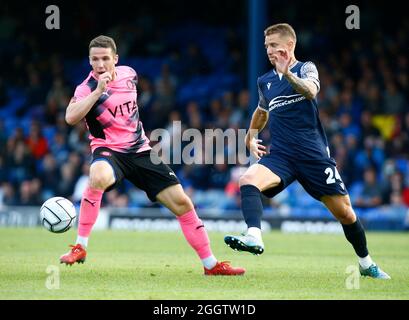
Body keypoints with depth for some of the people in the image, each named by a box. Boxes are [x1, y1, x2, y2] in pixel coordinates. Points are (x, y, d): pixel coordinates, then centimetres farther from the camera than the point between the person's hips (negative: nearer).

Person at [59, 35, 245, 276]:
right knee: (98, 177, -41)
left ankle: (211, 264, 12)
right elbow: (71, 118, -32)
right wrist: (98, 91, -33)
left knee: (182, 202, -1)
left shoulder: (128, 74, 3)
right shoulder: (87, 88, -13)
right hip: (109, 151, -5)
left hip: (141, 151, 5)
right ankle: (80, 248, -28)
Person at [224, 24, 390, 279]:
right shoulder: (265, 81, 14)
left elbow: (310, 91, -25)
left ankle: (366, 264, 24)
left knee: (345, 213, 2)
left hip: (314, 156, -3)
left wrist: (288, 75, -41)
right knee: (248, 180, -29)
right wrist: (251, 137, 23)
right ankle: (254, 237, -47)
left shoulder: (306, 68, 0)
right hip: (280, 155, 3)